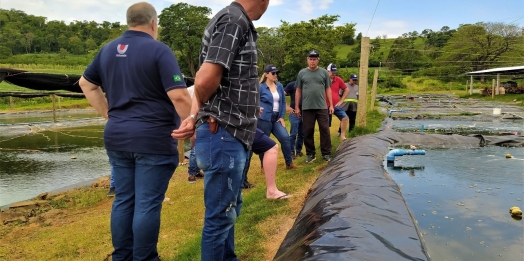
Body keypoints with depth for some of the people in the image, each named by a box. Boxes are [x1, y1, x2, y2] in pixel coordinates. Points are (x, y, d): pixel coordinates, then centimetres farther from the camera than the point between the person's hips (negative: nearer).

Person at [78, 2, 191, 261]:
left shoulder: (108, 50, 13)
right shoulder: (159, 50, -10)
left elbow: (86, 84, 23)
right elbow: (179, 96, -19)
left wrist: (110, 114, 19)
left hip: (116, 136, 7)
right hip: (153, 138, -7)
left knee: (123, 200, 15)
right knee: (148, 204, 1)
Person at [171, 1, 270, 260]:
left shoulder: (238, 22, 17)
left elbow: (206, 80, 16)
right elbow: (206, 80, -24)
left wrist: (196, 117, 2)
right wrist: (201, 112, -3)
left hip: (231, 136, 10)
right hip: (223, 136, -10)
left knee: (230, 209, 22)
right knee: (220, 215, 4)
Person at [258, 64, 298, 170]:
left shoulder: (279, 86, 9)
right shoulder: (261, 87, -7)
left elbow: (283, 102, 14)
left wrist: (282, 117, 6)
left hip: (276, 119, 5)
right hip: (264, 119, -5)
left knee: (285, 138, -2)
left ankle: (289, 163, 11)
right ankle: (264, 166, 19)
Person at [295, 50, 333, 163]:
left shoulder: (324, 72, 6)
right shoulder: (302, 73, 6)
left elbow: (328, 89, 9)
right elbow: (298, 91, 9)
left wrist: (331, 105, 4)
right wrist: (296, 107, 6)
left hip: (322, 107, 0)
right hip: (307, 108, 0)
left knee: (325, 130, 1)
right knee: (308, 131, 5)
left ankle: (326, 153, 11)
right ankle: (310, 154, 17)